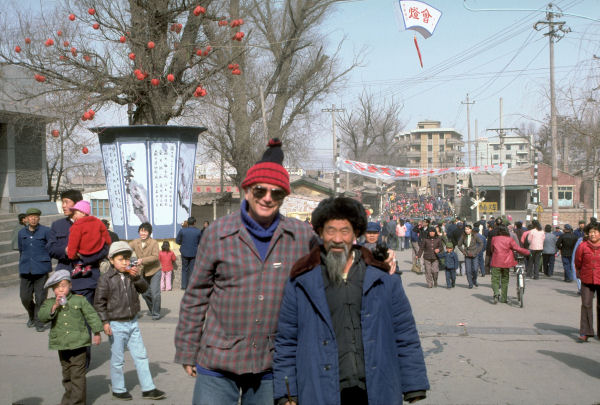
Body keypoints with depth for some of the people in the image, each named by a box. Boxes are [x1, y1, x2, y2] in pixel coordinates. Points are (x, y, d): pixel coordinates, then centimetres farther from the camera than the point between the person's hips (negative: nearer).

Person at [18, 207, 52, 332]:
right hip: (26, 269, 4)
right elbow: (21, 250, 20)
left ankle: (39, 322, 10)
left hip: (41, 269, -3)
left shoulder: (45, 231, -2)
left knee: (40, 297, -3)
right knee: (25, 297, 4)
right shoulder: (22, 233, 11)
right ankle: (32, 316, 31)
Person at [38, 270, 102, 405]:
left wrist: (97, 332, 3)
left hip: (78, 343, -3)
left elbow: (91, 315, 5)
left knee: (78, 374, -3)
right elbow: (42, 316, -11)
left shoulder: (79, 300, 1)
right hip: (61, 344, 3)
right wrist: (55, 306, -20)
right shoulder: (49, 303, 5)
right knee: (67, 374, 15)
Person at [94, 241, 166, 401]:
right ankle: (118, 390, 22)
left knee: (141, 356, 8)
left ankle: (148, 389, 15)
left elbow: (144, 288, 2)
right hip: (116, 325, -5)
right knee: (117, 360, 6)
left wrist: (137, 277, -16)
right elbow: (99, 301, -8)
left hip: (132, 322, 5)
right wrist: (105, 322, -11)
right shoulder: (106, 278, -10)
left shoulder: (131, 274, 5)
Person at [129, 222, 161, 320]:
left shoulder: (154, 242, -15)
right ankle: (151, 309, 38)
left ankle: (156, 313, 5)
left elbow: (155, 256, -22)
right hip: (143, 272, 5)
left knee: (155, 293, -11)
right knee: (145, 293, 13)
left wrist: (143, 260, -34)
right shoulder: (135, 242, 0)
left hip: (154, 271, -5)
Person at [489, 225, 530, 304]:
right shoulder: (509, 239, -3)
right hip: (506, 262, 1)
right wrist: (528, 252, 5)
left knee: (495, 279, 3)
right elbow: (518, 248, -6)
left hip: (496, 262, -1)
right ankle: (504, 298, 18)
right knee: (505, 280, 15)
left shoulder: (494, 239, 1)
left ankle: (496, 293, -23)